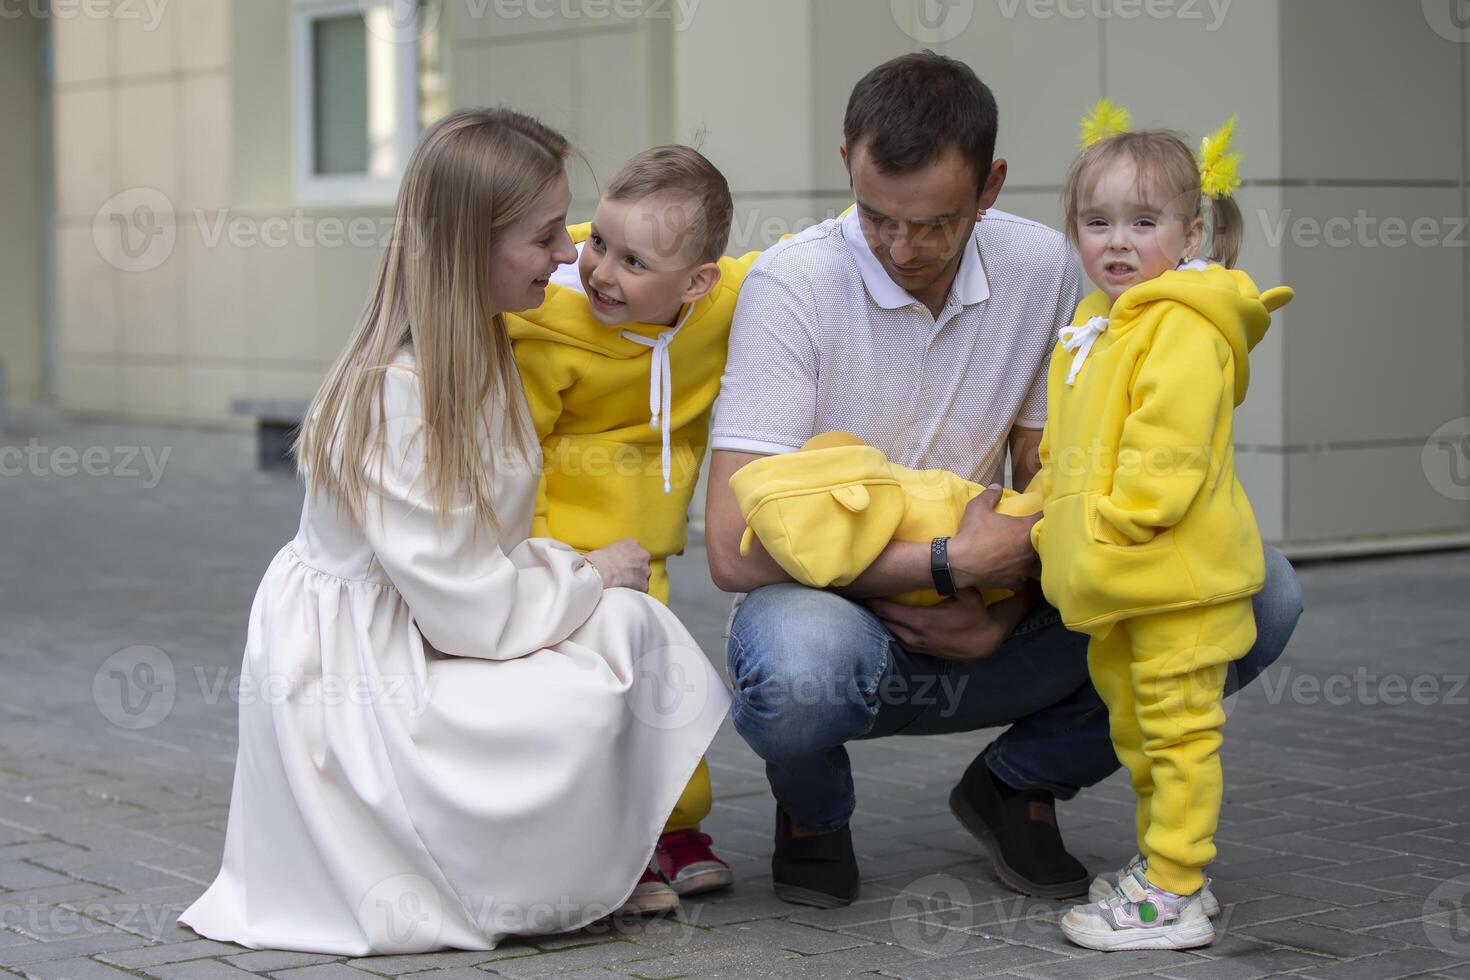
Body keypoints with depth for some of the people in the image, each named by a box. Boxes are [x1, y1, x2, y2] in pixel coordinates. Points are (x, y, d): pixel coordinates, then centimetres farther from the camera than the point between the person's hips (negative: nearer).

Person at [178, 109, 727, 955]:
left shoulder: (482, 350, 4)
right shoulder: (395, 392, -24)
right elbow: (461, 600, -23)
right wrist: (587, 577, -9)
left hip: (427, 635, 9)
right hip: (357, 675, -9)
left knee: (632, 624, -7)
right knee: (576, 706, -26)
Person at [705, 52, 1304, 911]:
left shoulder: (1042, 269, -3)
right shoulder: (792, 285, -18)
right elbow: (737, 549, -23)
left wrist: (1006, 612, -16)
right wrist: (953, 564, -22)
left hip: (979, 633, 4)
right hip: (837, 613, -4)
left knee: (1260, 592, -15)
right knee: (798, 663, -43)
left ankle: (1016, 784, 6)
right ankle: (814, 808, -2)